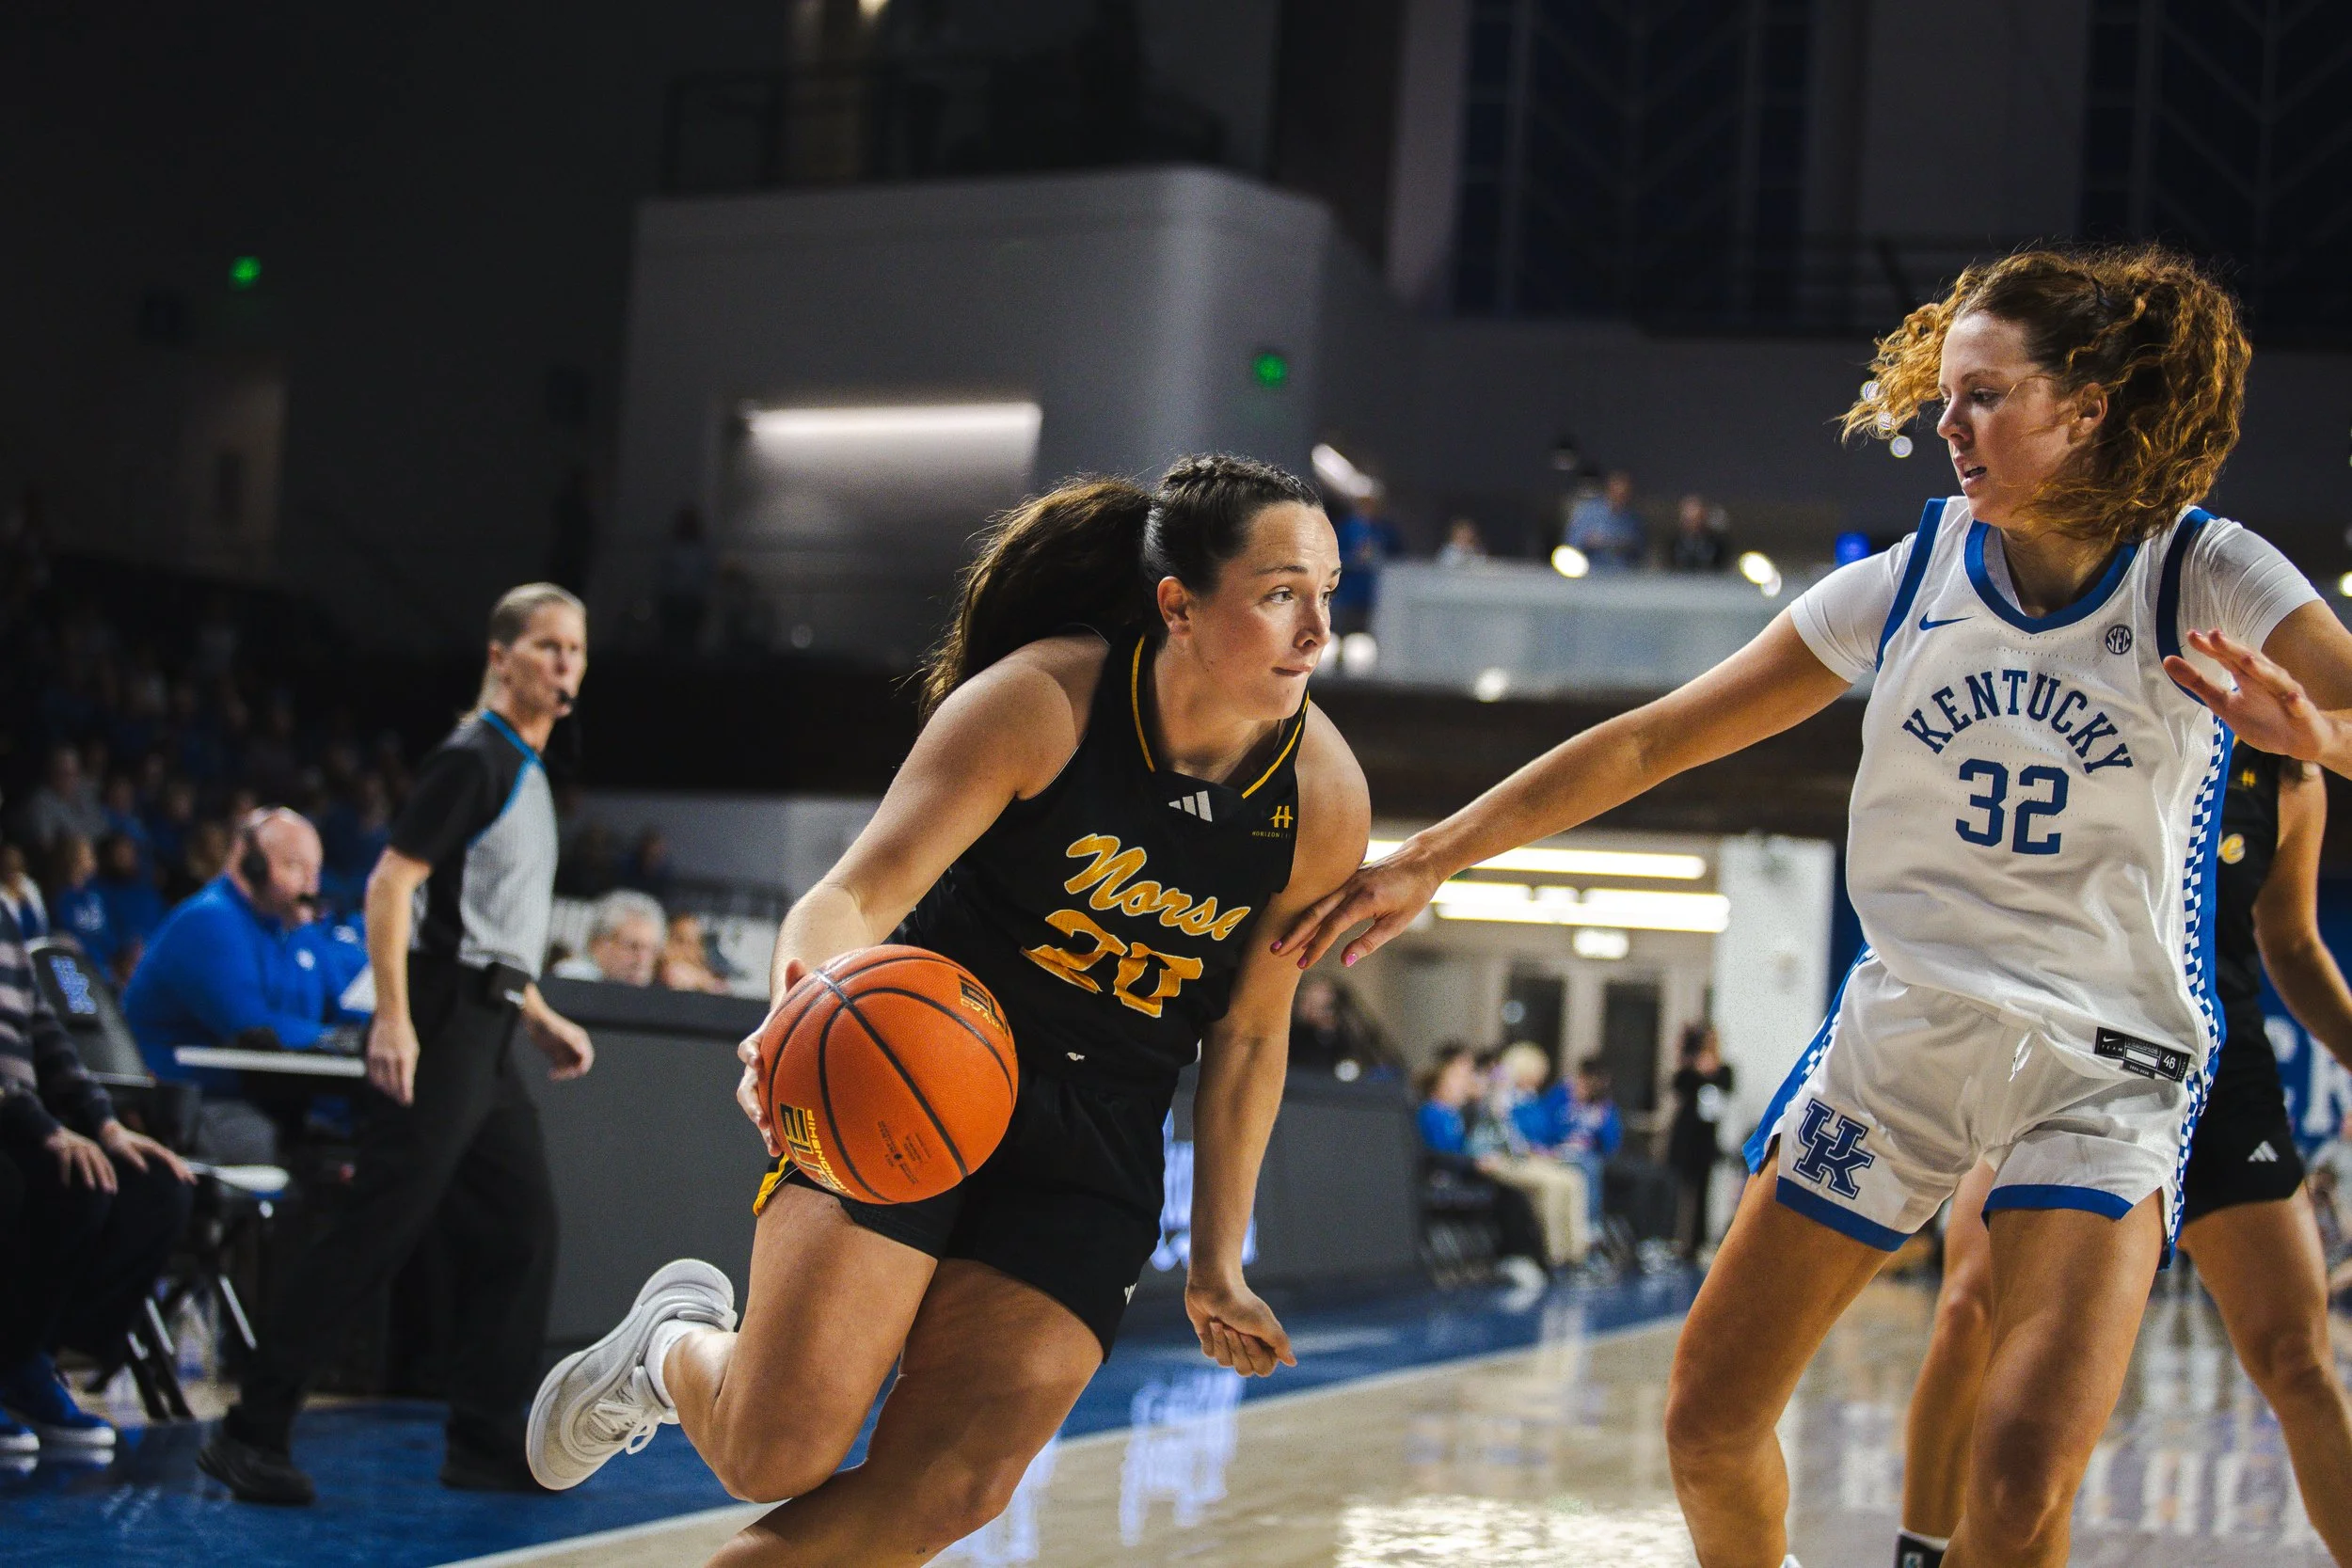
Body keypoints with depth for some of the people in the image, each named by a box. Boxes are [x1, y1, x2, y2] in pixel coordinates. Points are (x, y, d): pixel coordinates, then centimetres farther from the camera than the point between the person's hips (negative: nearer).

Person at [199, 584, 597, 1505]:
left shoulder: (526, 773, 20)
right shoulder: (471, 759, -9)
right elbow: (391, 884, -17)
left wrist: (543, 1019, 26)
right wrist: (393, 1017, -25)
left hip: (488, 1039, 10)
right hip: (438, 1025, -10)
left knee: (520, 1232, 8)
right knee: (376, 1230, -11)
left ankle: (487, 1446, 14)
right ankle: (253, 1435, -7)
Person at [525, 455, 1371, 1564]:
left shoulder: (1324, 798, -7)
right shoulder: (1037, 703, -16)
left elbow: (1247, 1037, 5)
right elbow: (858, 895, -18)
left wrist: (1215, 1265, 9)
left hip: (1096, 1143, 3)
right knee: (778, 1454, -11)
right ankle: (674, 1349, 25)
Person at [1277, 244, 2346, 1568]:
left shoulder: (2210, 579, -8)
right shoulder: (1906, 581, -1)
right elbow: (1653, 740, 2)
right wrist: (1431, 859, 0)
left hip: (2107, 1066, -3)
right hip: (1901, 1030, 4)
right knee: (1710, 1420, 3)